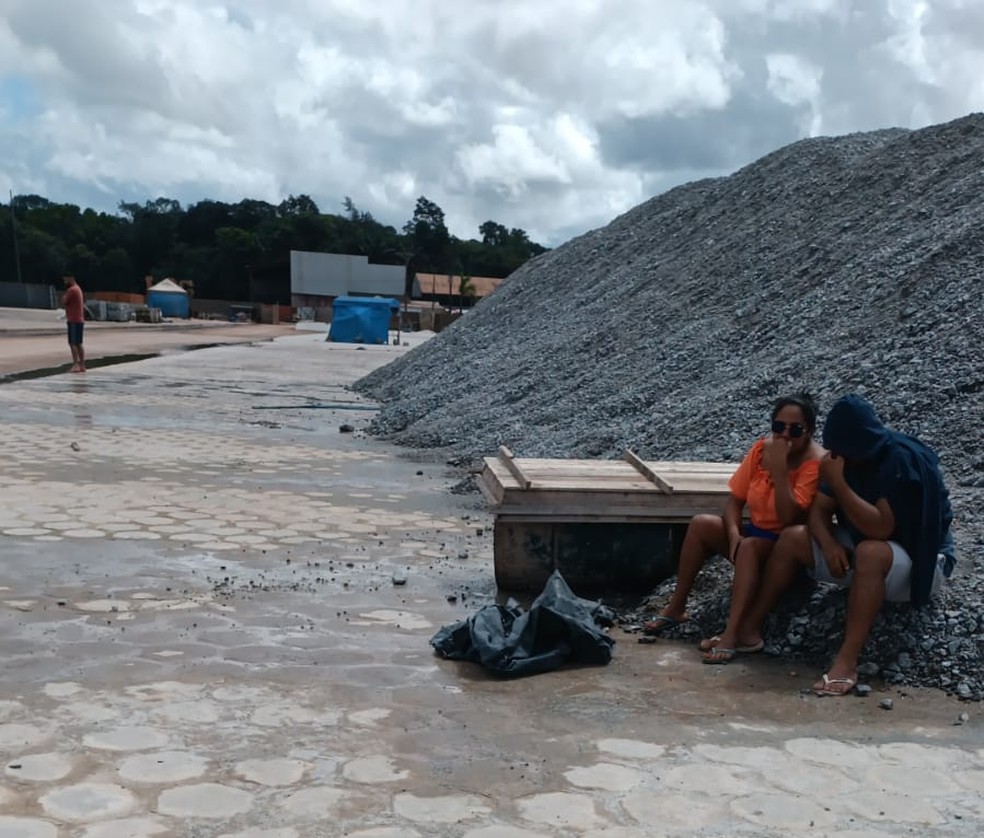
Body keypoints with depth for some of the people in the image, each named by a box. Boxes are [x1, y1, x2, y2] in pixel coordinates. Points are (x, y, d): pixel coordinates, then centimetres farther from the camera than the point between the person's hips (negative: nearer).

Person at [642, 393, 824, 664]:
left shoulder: (815, 462, -21)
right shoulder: (762, 448, -3)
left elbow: (789, 518, -31)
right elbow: (735, 500, 0)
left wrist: (779, 469, -34)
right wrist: (733, 534, -19)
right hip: (757, 532, 7)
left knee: (749, 547, -34)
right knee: (701, 524, -10)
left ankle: (735, 634, -38)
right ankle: (676, 609, -1)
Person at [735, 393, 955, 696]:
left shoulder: (904, 459, -25)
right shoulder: (848, 456, -3)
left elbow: (880, 528, -32)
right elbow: (819, 511, -1)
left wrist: (837, 482, -33)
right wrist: (828, 543, -22)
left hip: (921, 562, -7)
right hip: (860, 547, 8)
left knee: (870, 552, -39)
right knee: (792, 538, -8)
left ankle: (846, 662, -39)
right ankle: (750, 626, -4)